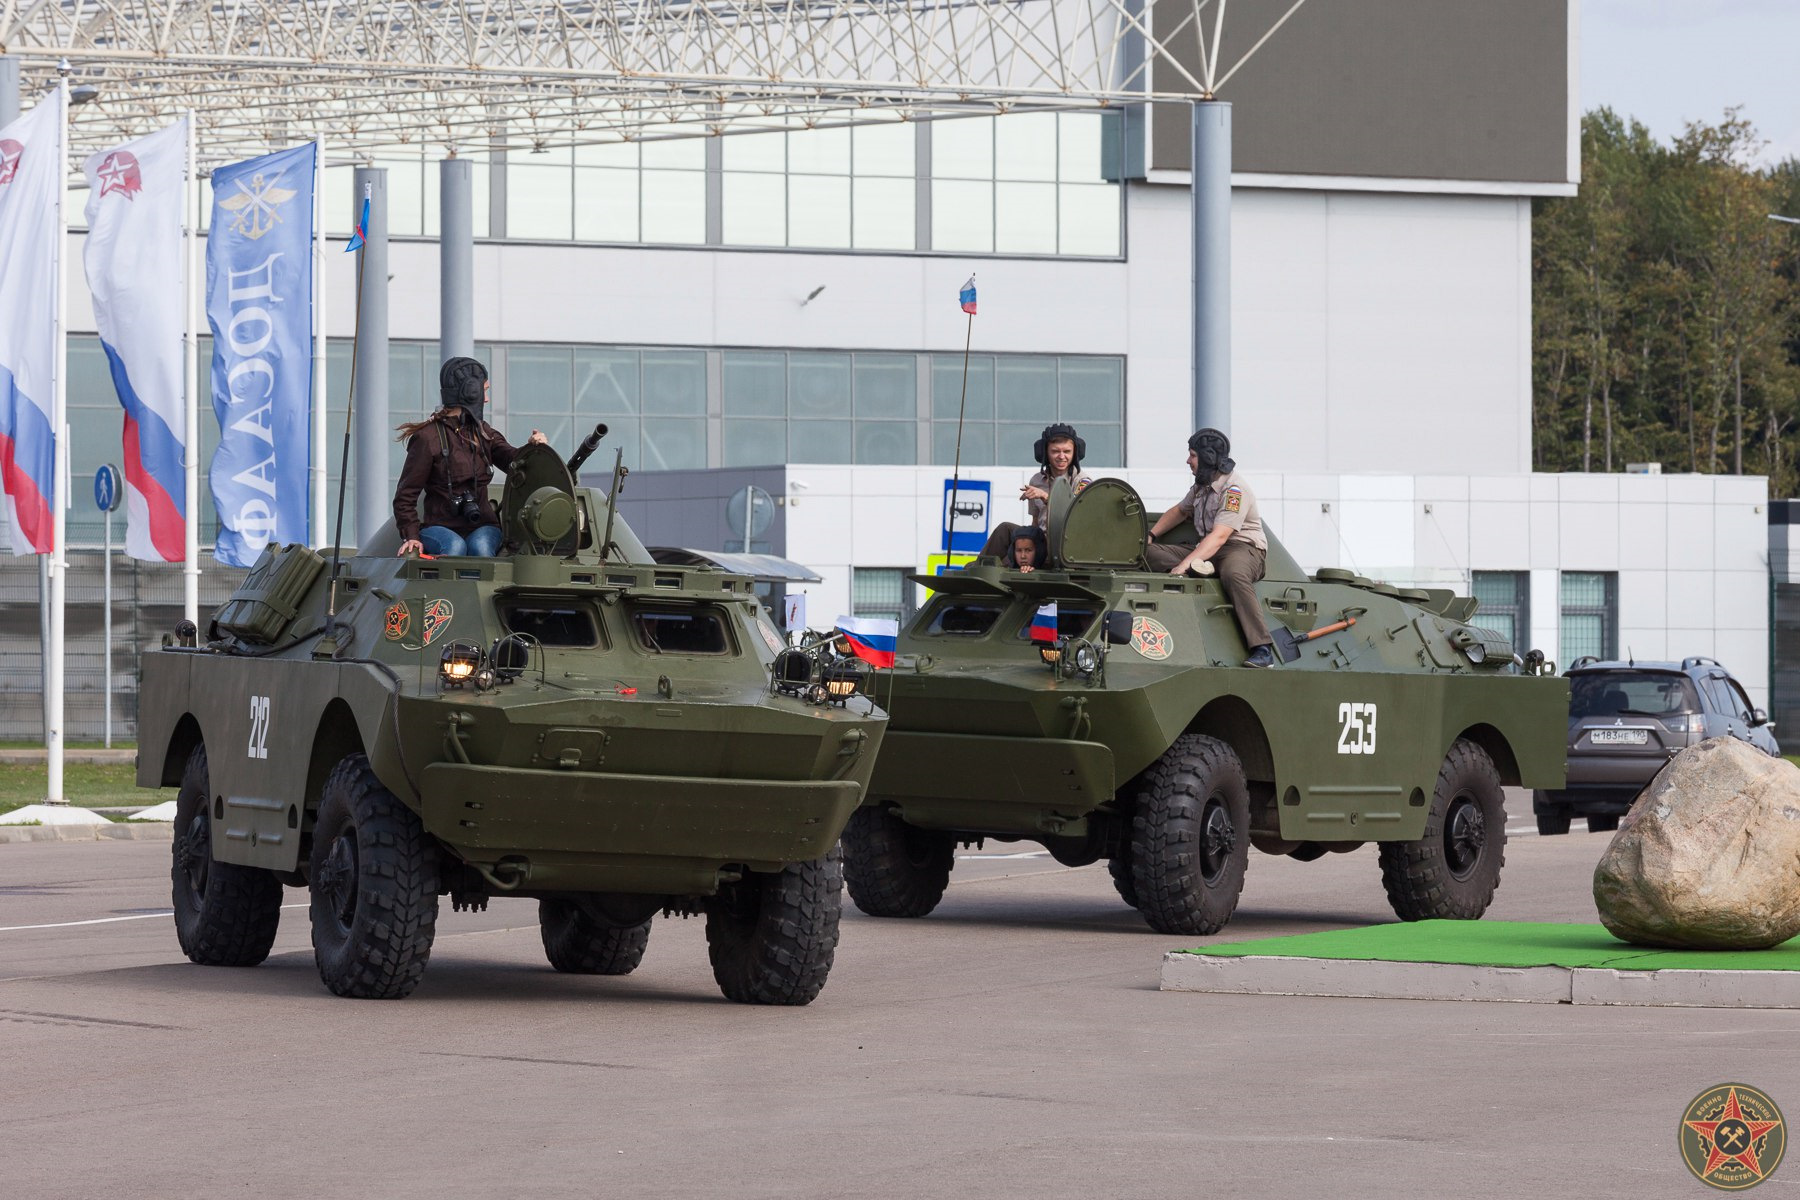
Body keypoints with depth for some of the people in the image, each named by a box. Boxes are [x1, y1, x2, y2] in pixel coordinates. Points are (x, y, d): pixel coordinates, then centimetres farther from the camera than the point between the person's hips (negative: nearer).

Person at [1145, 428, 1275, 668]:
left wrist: (1185, 564, -36)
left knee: (1233, 574, -44)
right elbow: (1179, 511, 32)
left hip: (1243, 547, -9)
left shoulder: (1234, 490, -16)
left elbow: (1218, 537, -27)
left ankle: (1262, 650, -46)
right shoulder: (1202, 485, 12)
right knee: (1150, 553, -6)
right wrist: (1149, 536, 18)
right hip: (1208, 550, 9)